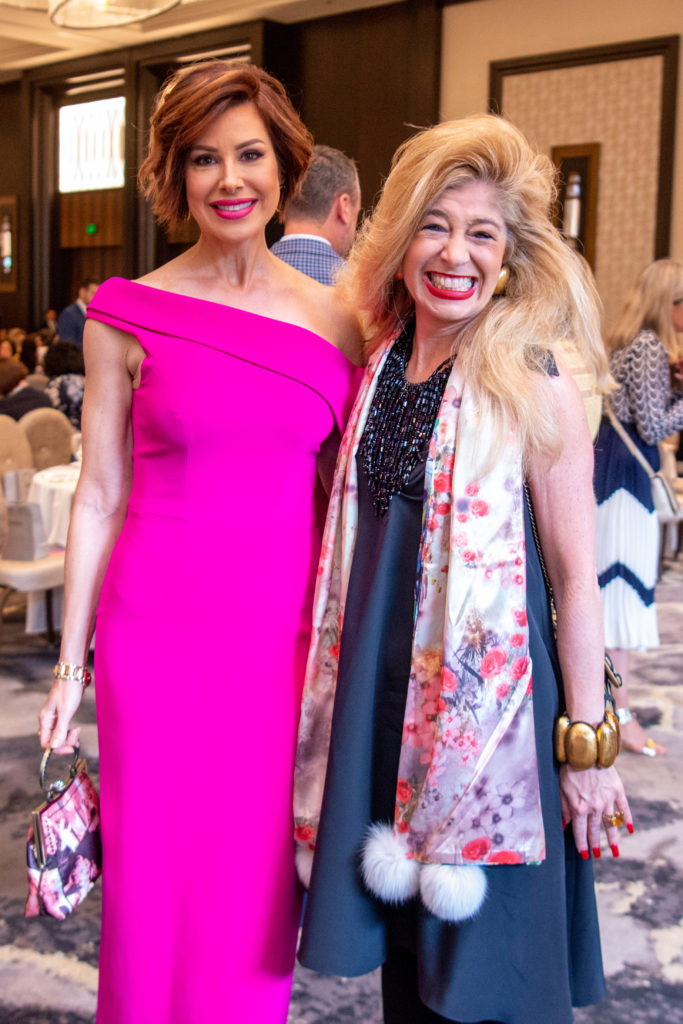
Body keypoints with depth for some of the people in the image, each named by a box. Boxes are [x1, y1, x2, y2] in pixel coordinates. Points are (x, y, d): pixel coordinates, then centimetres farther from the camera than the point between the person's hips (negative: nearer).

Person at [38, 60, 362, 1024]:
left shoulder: (334, 320, 4)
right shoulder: (126, 315, -2)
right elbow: (99, 496, 1)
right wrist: (71, 663, 2)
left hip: (287, 636, 2)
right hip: (158, 630, -2)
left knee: (258, 885, 12)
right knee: (157, 883, 8)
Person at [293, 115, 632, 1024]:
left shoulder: (536, 385, -12)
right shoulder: (376, 368, 3)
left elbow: (577, 578, -10)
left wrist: (588, 742, -9)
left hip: (487, 697, -5)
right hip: (378, 692, 5)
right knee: (405, 950, 20)